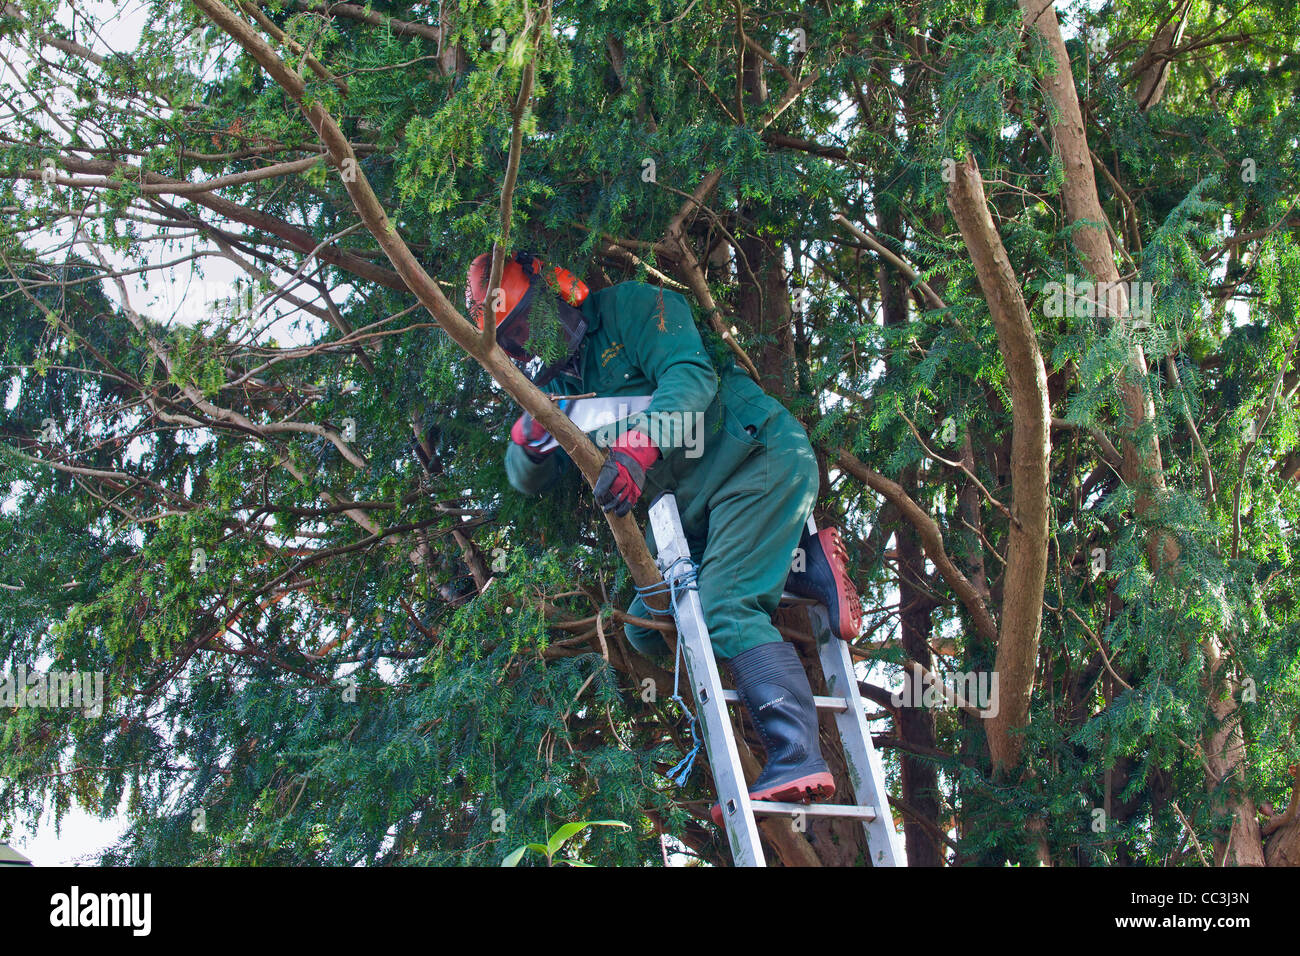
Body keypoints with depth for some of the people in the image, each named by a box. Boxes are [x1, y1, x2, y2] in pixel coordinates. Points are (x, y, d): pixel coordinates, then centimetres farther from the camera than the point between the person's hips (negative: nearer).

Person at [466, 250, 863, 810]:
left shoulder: (631, 308, -6)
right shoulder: (559, 380, 15)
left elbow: (690, 376, -22)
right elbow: (530, 480, 11)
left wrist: (637, 447, -37)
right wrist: (529, 440, -13)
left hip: (760, 458, -9)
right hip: (694, 509, 9)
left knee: (725, 609, -24)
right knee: (648, 628, 1)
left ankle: (797, 761, -30)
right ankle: (804, 565, -1)